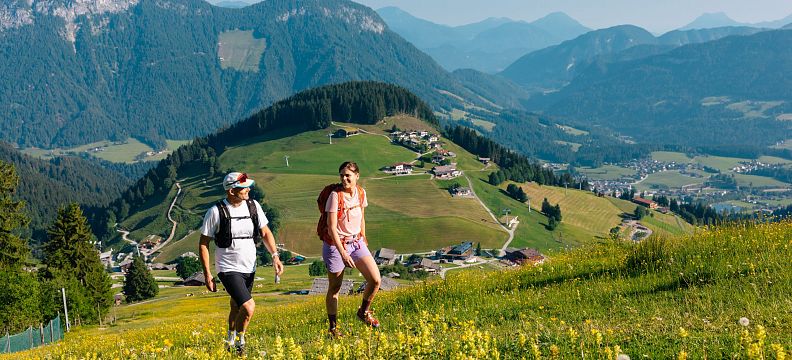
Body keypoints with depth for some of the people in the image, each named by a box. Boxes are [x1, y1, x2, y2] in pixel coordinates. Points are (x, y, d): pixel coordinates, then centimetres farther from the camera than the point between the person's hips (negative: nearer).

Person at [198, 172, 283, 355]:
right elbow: (203, 244, -6)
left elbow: (265, 232, 9)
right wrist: (207, 274, -9)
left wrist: (275, 256, -6)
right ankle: (239, 343, 5)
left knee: (236, 308, 19)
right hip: (228, 269, -5)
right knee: (248, 308, -19)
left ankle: (230, 342, 42)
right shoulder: (216, 212, -14)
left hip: (249, 268, 5)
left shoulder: (253, 206, -1)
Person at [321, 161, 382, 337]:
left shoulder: (361, 192, -2)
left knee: (375, 280, -8)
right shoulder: (335, 195, -19)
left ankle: (364, 312, 18)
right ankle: (333, 328, 24)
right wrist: (343, 253, -26)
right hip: (335, 245, -5)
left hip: (356, 242, 5)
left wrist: (363, 238, 19)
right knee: (334, 289, 6)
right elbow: (332, 228, -21)